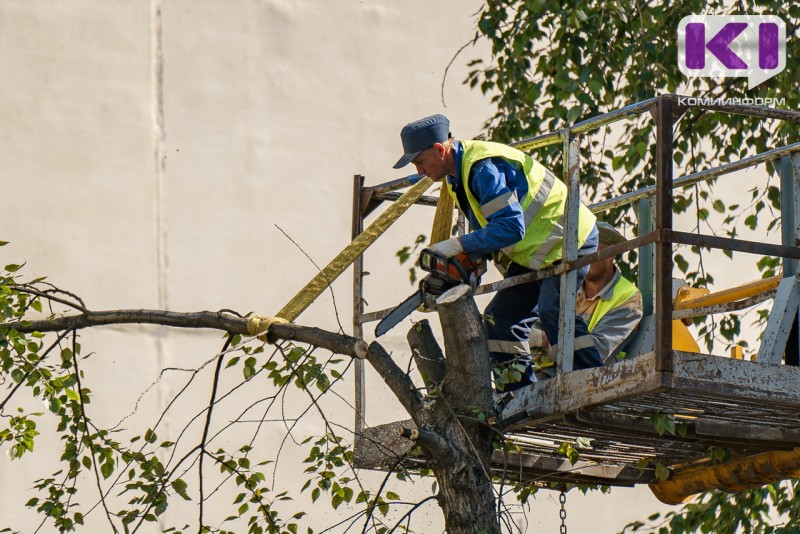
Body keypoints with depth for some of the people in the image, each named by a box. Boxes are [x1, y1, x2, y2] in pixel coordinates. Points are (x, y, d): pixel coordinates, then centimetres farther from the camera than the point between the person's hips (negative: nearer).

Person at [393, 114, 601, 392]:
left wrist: (459, 246, -30)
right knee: (500, 317, 6)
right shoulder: (459, 173, 6)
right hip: (532, 251, 11)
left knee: (554, 312, -26)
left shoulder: (484, 168, -27)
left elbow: (511, 227, -34)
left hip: (568, 241, -11)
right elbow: (485, 228, 12)